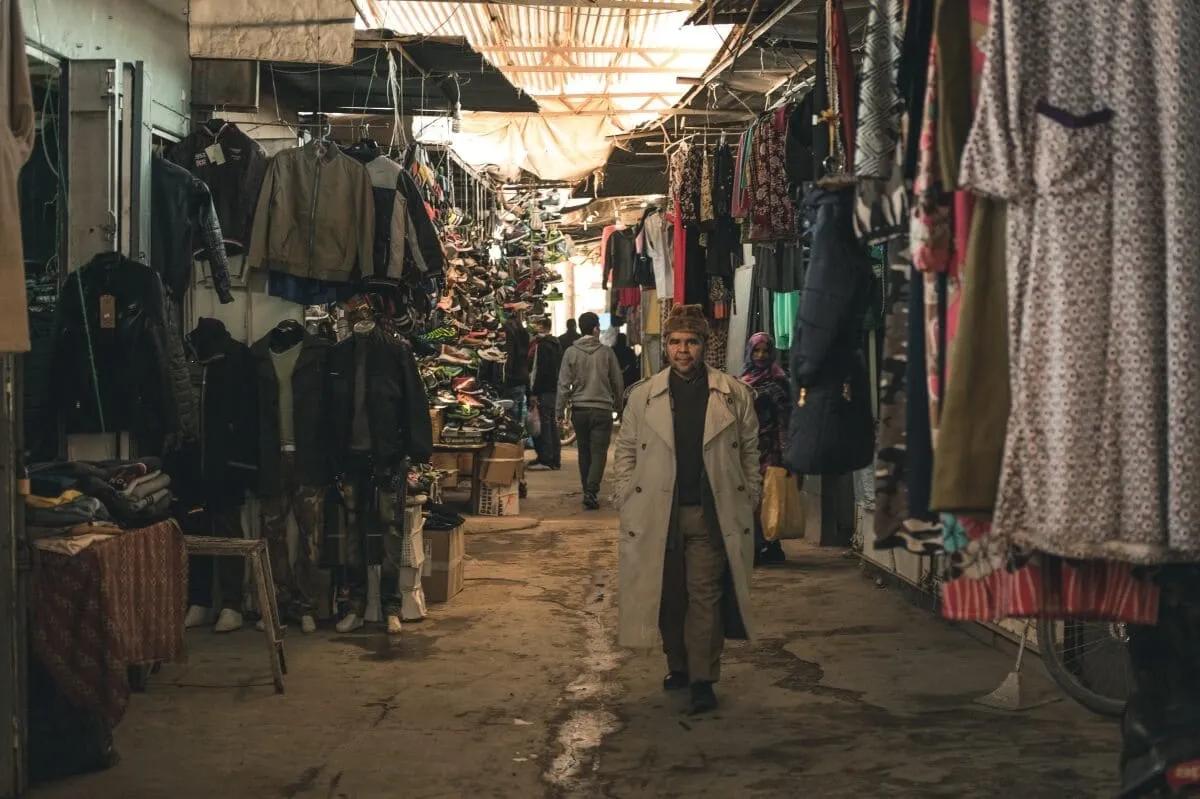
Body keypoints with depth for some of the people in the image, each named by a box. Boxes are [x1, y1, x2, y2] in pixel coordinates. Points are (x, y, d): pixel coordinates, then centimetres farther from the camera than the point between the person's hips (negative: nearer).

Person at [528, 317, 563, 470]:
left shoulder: (542, 345, -13)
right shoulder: (557, 344, 15)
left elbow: (540, 370, -18)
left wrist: (534, 391, -17)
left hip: (544, 390, -9)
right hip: (555, 389, 9)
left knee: (544, 423, -7)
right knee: (553, 423, 12)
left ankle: (545, 459, -8)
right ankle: (555, 459, 14)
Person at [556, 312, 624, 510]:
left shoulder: (571, 353, -2)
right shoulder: (606, 352, -2)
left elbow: (564, 384, -3)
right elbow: (617, 383, 6)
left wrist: (559, 411, 2)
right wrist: (618, 405, 20)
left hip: (579, 409, 2)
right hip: (602, 409, -2)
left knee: (584, 452, 14)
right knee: (599, 453, -2)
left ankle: (588, 491, 20)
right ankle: (591, 491, -16)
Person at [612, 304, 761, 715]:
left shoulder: (734, 395, 3)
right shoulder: (643, 396, 5)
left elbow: (750, 450, 8)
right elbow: (625, 451, 10)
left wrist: (748, 502, 4)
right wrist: (631, 501, 3)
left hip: (713, 514, -1)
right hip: (658, 515, 1)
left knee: (705, 595, -4)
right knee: (669, 595, 9)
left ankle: (703, 679, 0)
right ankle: (678, 665, 25)